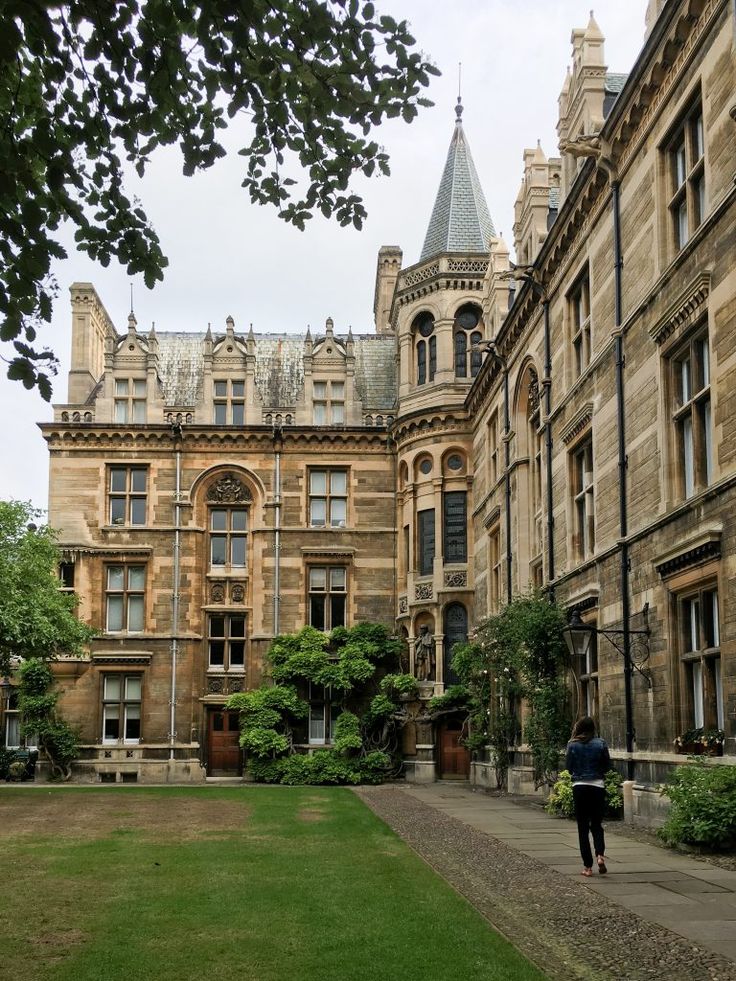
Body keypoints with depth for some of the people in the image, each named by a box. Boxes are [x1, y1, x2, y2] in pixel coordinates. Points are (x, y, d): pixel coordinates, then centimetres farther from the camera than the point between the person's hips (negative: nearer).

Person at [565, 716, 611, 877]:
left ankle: (587, 866, 3)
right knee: (597, 824, 13)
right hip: (597, 786, 1)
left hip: (579, 787, -1)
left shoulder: (573, 745, -5)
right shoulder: (601, 744, -3)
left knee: (583, 827, 6)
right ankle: (600, 854, -12)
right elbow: (607, 766, 3)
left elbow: (568, 767, -1)